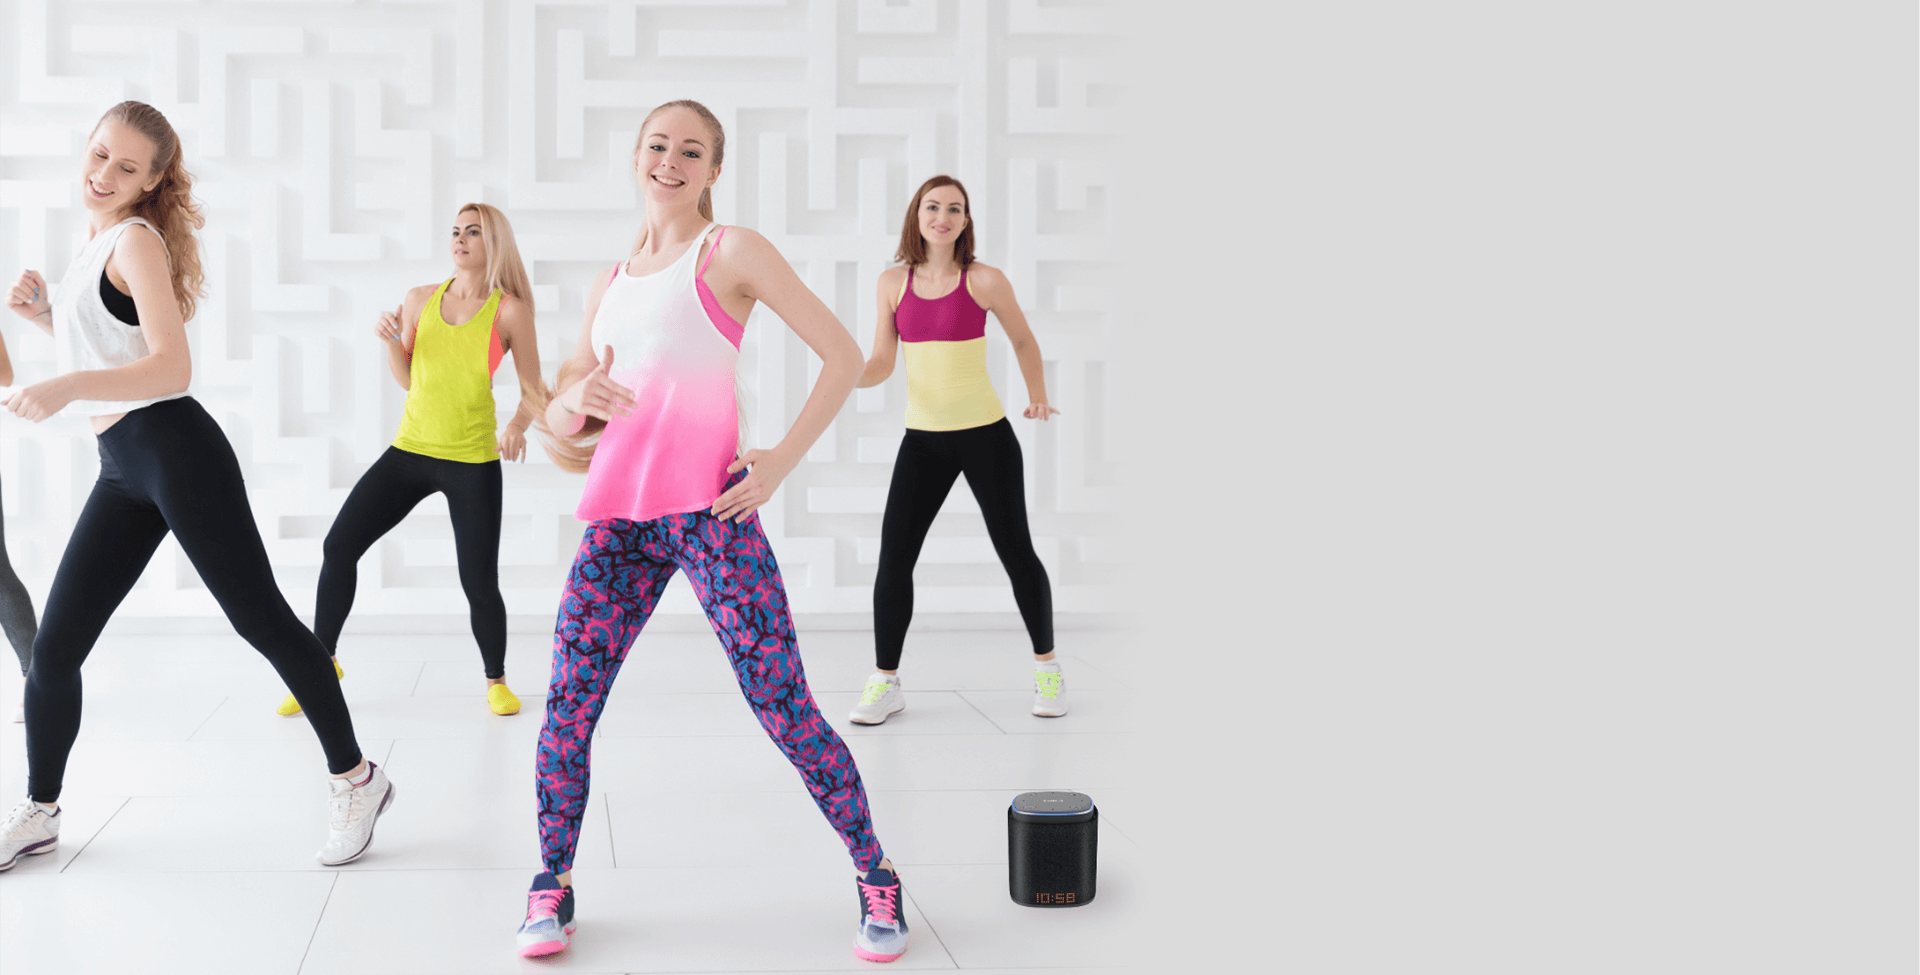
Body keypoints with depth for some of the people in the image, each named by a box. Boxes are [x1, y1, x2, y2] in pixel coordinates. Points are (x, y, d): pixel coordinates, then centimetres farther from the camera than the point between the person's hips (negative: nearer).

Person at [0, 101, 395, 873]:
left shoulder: (137, 239, -8)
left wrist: (65, 389, -32)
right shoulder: (96, 244, 17)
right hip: (121, 469, 8)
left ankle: (354, 779, 8)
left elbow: (172, 369, -21)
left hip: (175, 451, -8)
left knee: (263, 622, -3)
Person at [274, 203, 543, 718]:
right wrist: (389, 340, -4)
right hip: (410, 450, 4)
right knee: (338, 546, -2)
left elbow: (534, 393, -4)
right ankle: (323, 663, 17)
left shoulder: (510, 311, -5)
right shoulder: (420, 299, 6)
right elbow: (406, 379, 14)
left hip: (472, 463, -4)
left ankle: (496, 680, 21)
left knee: (479, 582, -5)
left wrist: (517, 424, -23)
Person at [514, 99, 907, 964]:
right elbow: (559, 415, 20)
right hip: (617, 514, 5)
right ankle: (553, 885, 18)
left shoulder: (731, 252, 4)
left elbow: (842, 356, -1)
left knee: (782, 705, -7)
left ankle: (875, 878, 8)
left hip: (709, 509, -5)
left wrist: (780, 462, -8)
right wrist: (576, 399, -4)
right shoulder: (610, 283, 20)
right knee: (567, 704, 0)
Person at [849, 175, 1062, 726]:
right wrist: (849, 379, -19)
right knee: (894, 556, -5)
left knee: (1015, 550, 4)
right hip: (922, 438, 2)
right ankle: (886, 682, 7)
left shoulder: (984, 280, -5)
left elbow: (1023, 340, 9)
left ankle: (1046, 666, 23)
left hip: (986, 434, -2)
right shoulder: (893, 282, 2)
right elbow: (881, 363, 2)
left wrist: (1038, 397, -4)